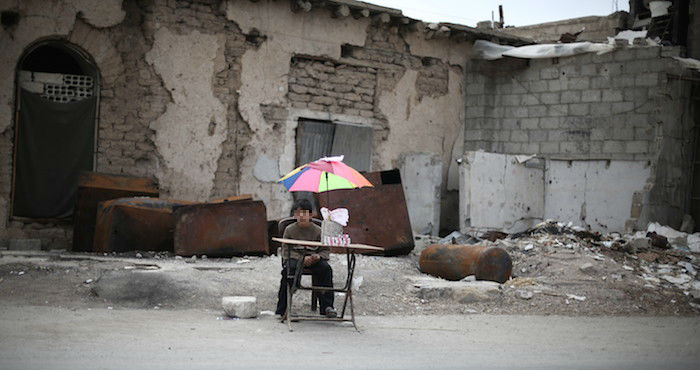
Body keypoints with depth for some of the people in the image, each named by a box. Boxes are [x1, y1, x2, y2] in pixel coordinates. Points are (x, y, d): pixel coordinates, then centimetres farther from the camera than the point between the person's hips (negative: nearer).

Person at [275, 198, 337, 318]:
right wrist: (302, 258, -20)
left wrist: (318, 256, -20)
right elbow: (286, 251, -3)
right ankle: (282, 308, -24)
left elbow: (326, 250, 5)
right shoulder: (289, 230, 1)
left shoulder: (317, 230, 3)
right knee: (288, 268, -34)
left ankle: (327, 306, -20)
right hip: (294, 258, -1)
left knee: (326, 268, -28)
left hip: (313, 258, 1)